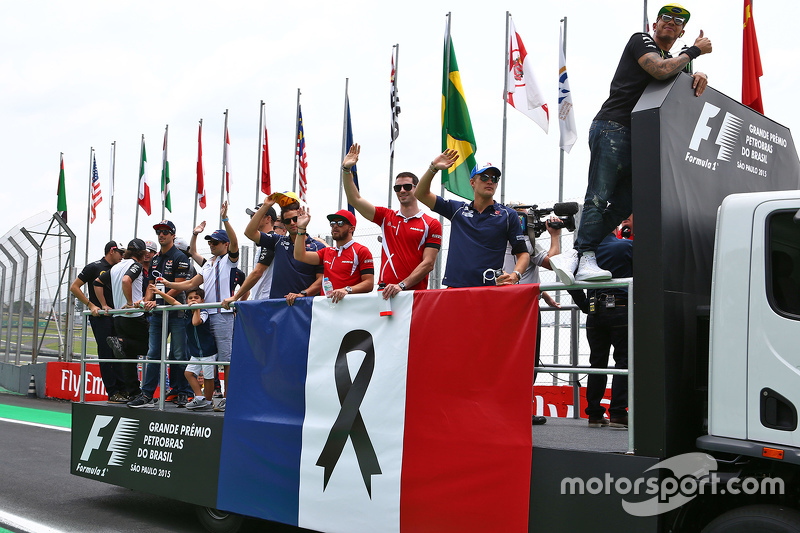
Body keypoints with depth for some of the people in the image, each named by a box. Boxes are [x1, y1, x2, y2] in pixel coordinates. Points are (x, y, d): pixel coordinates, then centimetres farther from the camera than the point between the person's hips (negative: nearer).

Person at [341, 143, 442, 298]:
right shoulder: (386, 217, 16)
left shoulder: (431, 224, 4)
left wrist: (402, 285, -14)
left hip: (414, 292, -3)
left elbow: (428, 264, -4)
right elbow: (355, 200, 11)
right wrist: (346, 169, 1)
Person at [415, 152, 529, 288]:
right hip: (455, 286, 1)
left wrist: (514, 276, -12)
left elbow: (522, 253, 8)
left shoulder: (508, 215, 11)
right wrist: (433, 168, 4)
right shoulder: (457, 209, 17)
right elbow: (421, 194, 18)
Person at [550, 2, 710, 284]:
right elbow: (660, 70, -15)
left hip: (638, 139, 8)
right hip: (612, 128, -8)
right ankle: (585, 258, -16)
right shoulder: (640, 40, 3)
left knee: (624, 204, -4)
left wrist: (700, 76, -4)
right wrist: (695, 51, -3)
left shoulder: (675, 60, 28)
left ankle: (574, 255, -5)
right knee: (599, 196, -14)